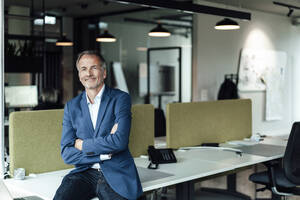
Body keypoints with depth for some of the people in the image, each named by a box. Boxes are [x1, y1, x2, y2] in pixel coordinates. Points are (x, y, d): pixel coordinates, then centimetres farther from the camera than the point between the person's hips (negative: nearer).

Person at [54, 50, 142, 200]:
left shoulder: (120, 99, 1)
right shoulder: (71, 106, 11)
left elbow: (120, 141, -13)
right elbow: (66, 154, 3)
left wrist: (82, 144, -5)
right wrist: (103, 153, -9)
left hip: (116, 175, -2)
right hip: (85, 173, 2)